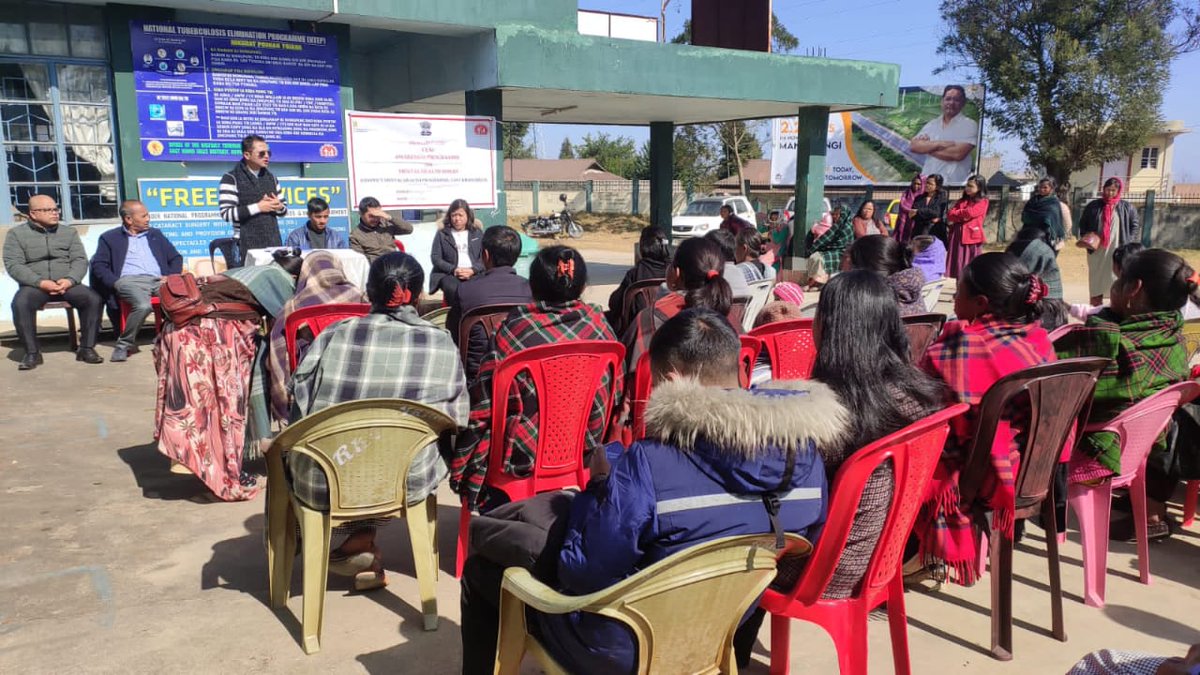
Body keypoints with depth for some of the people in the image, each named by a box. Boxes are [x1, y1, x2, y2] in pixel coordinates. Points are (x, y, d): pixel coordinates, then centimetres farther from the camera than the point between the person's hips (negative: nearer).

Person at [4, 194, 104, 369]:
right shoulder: (17, 234, 7)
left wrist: (69, 280, -16)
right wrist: (41, 282, -19)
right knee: (20, 303, -34)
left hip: (67, 284, 2)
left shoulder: (69, 232, 15)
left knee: (94, 299, -26)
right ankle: (32, 353, -20)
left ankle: (87, 348, -16)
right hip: (34, 286, -1)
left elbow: (80, 260, 5)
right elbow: (13, 265, -4)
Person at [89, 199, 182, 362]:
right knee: (143, 306, -38)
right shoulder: (109, 238, 17)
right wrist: (115, 282, -10)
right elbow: (98, 265, 7)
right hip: (129, 281, -2)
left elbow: (176, 258, 23)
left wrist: (171, 276, 3)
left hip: (158, 280, 3)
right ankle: (125, 344, -15)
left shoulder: (155, 234, 27)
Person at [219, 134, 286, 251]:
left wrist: (279, 207, -6)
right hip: (247, 245, -5)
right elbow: (226, 213, -12)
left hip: (273, 243, 5)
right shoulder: (231, 178, -4)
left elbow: (283, 210, 18)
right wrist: (257, 207, -16)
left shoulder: (271, 177, 14)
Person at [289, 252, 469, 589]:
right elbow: (457, 418, -1)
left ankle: (361, 549, 34)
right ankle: (362, 542, 33)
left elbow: (298, 405, -3)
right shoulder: (441, 344, -8)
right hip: (408, 483, 0)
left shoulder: (336, 335, -9)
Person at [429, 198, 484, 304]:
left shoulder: (477, 233, 20)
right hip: (448, 274, -1)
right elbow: (435, 257, 7)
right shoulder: (442, 234, 16)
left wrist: (472, 270, -10)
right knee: (454, 289, -39)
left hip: (474, 273, 1)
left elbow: (484, 256, 10)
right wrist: (453, 270, -10)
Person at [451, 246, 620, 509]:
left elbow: (483, 405, -11)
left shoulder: (514, 329, -16)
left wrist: (461, 467, -1)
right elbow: (615, 392, 5)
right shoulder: (599, 325, -6)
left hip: (525, 458, -4)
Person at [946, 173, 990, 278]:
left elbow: (970, 213, -14)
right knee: (958, 265, 4)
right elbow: (950, 214, 6)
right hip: (958, 236, 5)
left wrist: (956, 214, 2)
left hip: (972, 236, -5)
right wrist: (963, 216, -10)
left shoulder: (983, 201, 1)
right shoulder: (961, 200, 18)